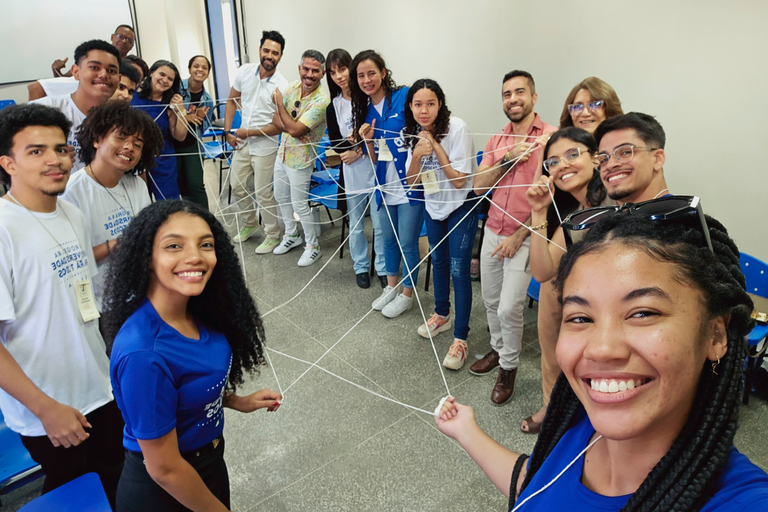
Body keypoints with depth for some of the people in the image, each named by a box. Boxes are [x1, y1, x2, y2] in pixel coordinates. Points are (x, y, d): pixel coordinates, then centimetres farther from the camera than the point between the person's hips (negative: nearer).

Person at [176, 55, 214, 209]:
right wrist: (184, 116, -21)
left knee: (196, 185, -7)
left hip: (192, 146, 1)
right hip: (172, 143, -1)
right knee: (182, 186, 7)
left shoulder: (207, 100, 1)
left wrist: (200, 118, -12)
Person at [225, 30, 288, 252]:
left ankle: (273, 235, 19)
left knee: (263, 194, 0)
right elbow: (232, 101, 10)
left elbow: (280, 126, -17)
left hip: (265, 146, -6)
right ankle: (249, 224, 40)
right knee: (237, 185, 18)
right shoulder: (244, 71, -3)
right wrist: (228, 131, 4)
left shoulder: (281, 86, -18)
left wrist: (249, 132, -16)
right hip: (242, 142, 6)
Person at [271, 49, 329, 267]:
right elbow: (276, 119, -2)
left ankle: (313, 246, 21)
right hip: (283, 152, 8)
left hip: (300, 159, -7)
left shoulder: (321, 100, -26)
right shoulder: (293, 86, -4)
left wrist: (279, 103, -18)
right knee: (281, 197, 21)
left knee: (299, 204, 1)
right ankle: (292, 235, 42)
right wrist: (290, 127, -24)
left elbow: (296, 129, -29)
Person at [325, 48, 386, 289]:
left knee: (380, 224, 5)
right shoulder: (333, 108, 3)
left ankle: (383, 268, 22)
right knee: (356, 226, 13)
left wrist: (359, 149, -17)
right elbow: (336, 143, 0)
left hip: (376, 169, -2)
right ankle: (361, 267, 31)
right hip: (351, 174, 2)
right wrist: (362, 145, -15)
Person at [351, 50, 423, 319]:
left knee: (408, 243, 5)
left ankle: (407, 294, 24)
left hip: (409, 185, -6)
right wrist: (368, 140, -8)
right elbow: (374, 159, 12)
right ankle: (391, 287, 38)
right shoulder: (365, 110, 9)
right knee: (389, 240, 19)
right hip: (384, 186, 6)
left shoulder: (404, 96, -10)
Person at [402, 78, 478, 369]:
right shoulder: (414, 134, -7)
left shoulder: (457, 129, -24)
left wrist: (436, 147, -29)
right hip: (433, 206, 6)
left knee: (458, 270, -8)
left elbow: (459, 181, -24)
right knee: (438, 261, 19)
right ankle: (442, 315, 40)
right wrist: (417, 155, -25)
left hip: (461, 206, -6)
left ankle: (461, 338, 2)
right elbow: (411, 182, -7)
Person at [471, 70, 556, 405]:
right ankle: (498, 350, 39)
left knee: (509, 308, -5)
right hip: (492, 231, 6)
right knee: (490, 300, 16)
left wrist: (519, 235, -13)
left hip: (523, 236, -5)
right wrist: (507, 159, -13)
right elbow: (478, 187, 2)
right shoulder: (497, 141, 9)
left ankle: (509, 367, 18)